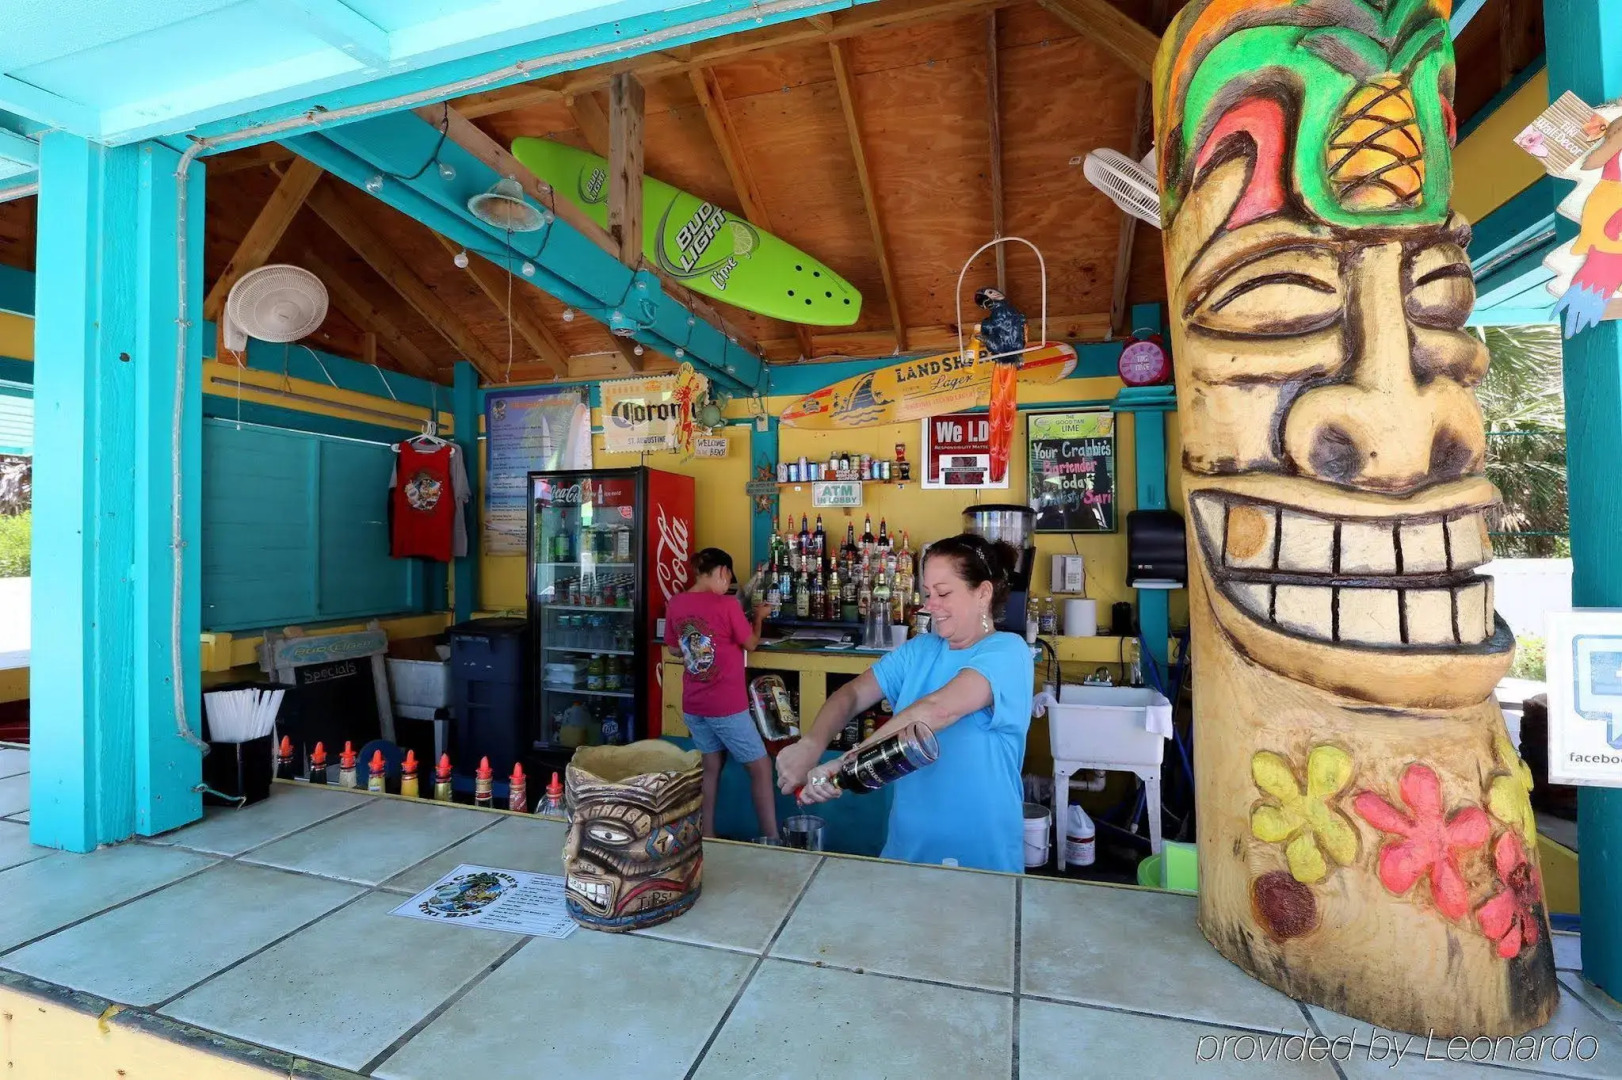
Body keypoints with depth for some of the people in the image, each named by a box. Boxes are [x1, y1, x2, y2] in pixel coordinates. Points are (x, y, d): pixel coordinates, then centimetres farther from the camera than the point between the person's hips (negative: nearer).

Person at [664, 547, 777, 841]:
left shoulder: (675, 604, 0)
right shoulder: (726, 605, -17)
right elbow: (751, 643, -4)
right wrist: (758, 616, 12)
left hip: (692, 705, 6)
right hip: (726, 705, -6)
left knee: (711, 766, 20)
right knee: (761, 768, 7)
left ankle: (707, 836, 26)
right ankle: (772, 840, 11)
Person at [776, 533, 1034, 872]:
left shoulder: (1007, 652, -15)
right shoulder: (919, 650, 3)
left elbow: (938, 709, -31)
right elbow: (851, 694, -6)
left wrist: (844, 763, -35)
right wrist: (811, 744, -26)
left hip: (982, 855, -5)